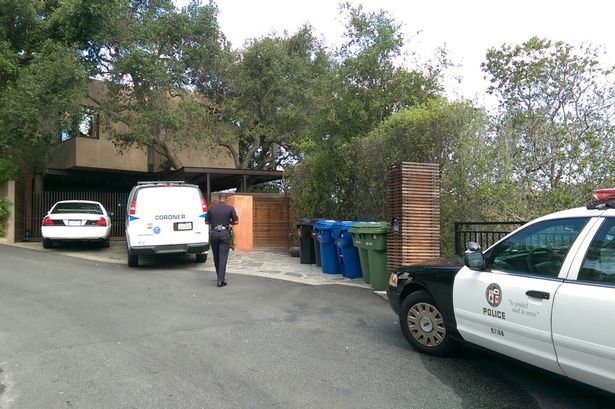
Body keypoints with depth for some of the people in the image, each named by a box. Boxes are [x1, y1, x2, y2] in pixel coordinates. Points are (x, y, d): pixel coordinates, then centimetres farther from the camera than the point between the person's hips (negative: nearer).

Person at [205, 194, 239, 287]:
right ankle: (221, 280, -7)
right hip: (225, 233, -2)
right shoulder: (230, 208, -3)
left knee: (216, 256, 15)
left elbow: (206, 221, 10)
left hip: (213, 233, 2)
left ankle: (220, 277, 27)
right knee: (223, 257, -1)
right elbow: (236, 221, 0)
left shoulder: (211, 208, 3)